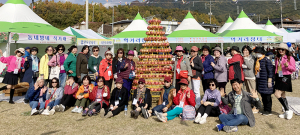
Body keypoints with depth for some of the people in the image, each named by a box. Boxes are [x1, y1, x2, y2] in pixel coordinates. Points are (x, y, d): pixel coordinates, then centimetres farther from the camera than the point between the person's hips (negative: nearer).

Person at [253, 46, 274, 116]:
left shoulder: (267, 61, -12)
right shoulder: (256, 60, 11)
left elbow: (270, 71, -13)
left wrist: (269, 81, -16)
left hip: (265, 81, -8)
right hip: (259, 81, 8)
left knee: (267, 96, 2)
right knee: (263, 96, 14)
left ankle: (269, 110, 12)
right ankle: (265, 109, 25)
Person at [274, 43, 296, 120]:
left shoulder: (290, 58, -7)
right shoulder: (277, 58, 11)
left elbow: (294, 69, -7)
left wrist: (287, 66, -24)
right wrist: (275, 75, 8)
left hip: (285, 77, -7)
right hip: (278, 77, 7)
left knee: (277, 94, -14)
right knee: (282, 95, 11)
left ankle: (288, 111, 1)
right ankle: (287, 112, 21)